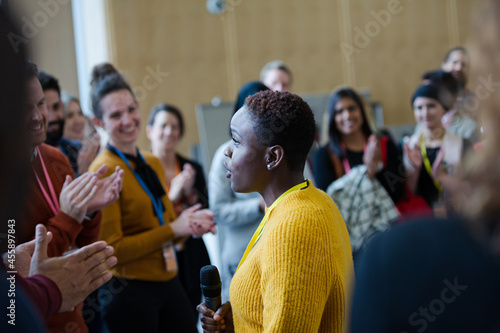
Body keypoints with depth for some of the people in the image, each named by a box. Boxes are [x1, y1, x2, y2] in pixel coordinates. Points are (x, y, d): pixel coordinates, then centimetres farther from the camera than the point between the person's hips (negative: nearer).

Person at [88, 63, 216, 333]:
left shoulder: (153, 164, 10)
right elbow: (111, 250, -17)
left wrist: (191, 223, 0)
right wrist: (173, 229, -16)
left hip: (168, 283, 7)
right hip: (128, 290, -7)